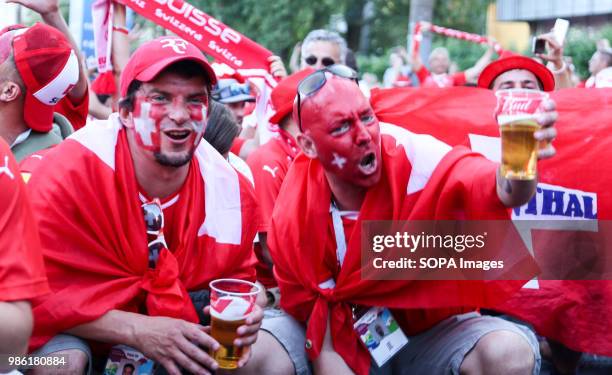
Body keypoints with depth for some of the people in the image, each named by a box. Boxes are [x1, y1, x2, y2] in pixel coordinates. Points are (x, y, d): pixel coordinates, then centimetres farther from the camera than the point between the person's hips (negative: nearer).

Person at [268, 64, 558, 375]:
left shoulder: (411, 159, -19)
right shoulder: (295, 221, -15)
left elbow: (498, 190, -39)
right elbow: (326, 347, -10)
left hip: (434, 332, -1)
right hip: (356, 348, 1)